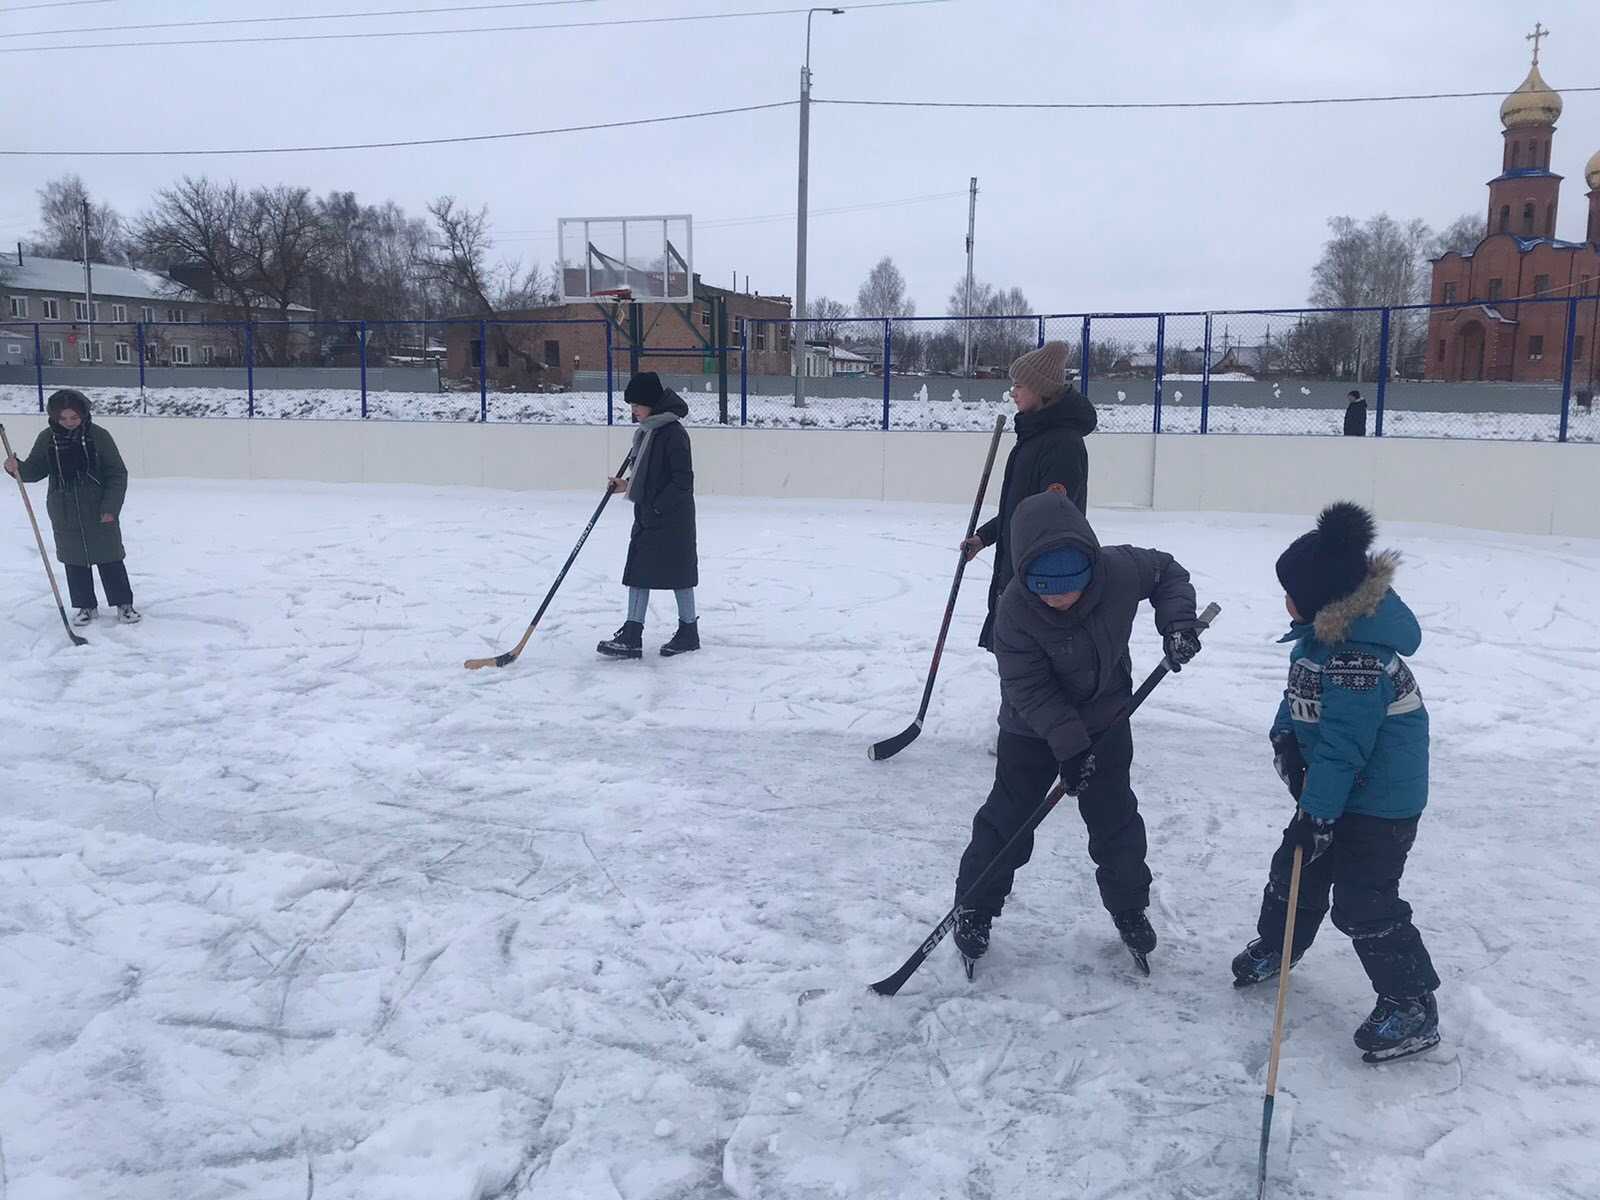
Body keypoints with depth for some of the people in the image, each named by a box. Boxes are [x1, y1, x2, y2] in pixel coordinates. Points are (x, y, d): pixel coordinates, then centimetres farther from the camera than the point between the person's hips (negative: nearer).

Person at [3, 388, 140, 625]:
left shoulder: (99, 436, -8)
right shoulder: (47, 438, 0)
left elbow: (117, 474, -7)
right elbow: (35, 469, 7)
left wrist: (111, 506, -14)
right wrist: (17, 468, -16)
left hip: (100, 511, -3)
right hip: (64, 514, 3)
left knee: (110, 558, 4)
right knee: (74, 561, 10)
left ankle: (124, 603, 16)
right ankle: (86, 606, 22)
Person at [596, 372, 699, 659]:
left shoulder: (673, 433, -17)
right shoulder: (646, 432, 11)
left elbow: (682, 480, -20)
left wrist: (658, 506, -18)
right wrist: (627, 486, 7)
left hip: (673, 520, -9)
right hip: (647, 519, 9)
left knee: (679, 574, 4)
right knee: (637, 573, 5)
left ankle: (689, 632, 19)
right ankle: (631, 637, 7)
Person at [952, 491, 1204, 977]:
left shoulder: (1122, 569, -25)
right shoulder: (1015, 610, -31)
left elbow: (1168, 572, -2)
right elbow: (1028, 688, -26)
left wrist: (1177, 621, -16)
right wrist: (1068, 743, -30)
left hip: (1105, 718, 3)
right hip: (1033, 728, -2)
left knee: (1115, 818, 11)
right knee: (1007, 817, 3)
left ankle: (1129, 908, 33)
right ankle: (974, 908, 21)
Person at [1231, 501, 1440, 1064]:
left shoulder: (1357, 659, -31)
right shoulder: (1323, 633, -1)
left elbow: (1342, 746, -29)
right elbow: (1301, 692, 12)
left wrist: (1318, 812, -24)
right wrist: (1285, 735, -7)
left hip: (1380, 800, -10)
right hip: (1334, 787, 10)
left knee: (1362, 902, -5)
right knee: (1295, 867, 19)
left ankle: (1412, 1007, 12)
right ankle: (1275, 946, 41)